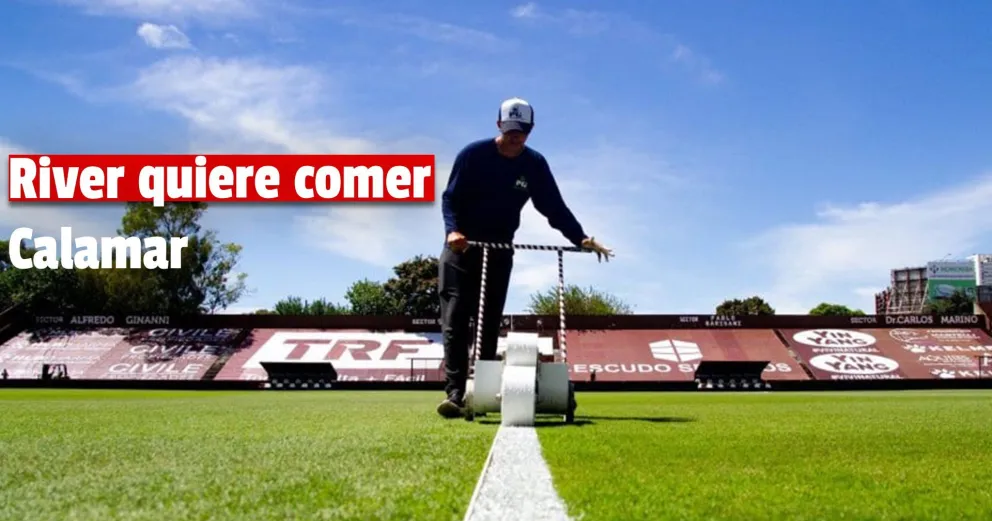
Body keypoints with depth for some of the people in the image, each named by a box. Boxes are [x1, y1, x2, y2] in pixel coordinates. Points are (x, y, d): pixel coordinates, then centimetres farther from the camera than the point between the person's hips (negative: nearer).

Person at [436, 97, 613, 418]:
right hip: (461, 249, -3)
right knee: (455, 322, -11)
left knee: (489, 326, 3)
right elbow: (450, 198, -8)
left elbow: (554, 207, -2)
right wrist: (453, 230, -27)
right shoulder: (473, 155, -9)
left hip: (499, 253, 3)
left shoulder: (535, 165, -1)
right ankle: (455, 394, -14)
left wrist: (580, 238, -15)